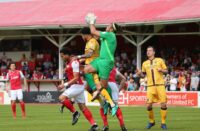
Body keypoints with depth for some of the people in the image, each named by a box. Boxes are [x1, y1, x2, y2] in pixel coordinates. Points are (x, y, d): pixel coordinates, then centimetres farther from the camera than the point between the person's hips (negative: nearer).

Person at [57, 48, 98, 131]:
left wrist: (65, 85, -23)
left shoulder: (74, 62, -17)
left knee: (62, 98, -20)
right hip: (74, 86, 10)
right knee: (82, 107, 8)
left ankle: (74, 113, -8)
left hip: (77, 86, -10)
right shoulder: (68, 63, 12)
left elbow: (76, 78, -21)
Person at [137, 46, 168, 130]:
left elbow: (166, 71, 10)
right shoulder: (145, 63, 15)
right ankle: (151, 121, 15)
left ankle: (163, 123, 4)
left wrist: (161, 70, -10)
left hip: (160, 85, -2)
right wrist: (139, 74, -4)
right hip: (150, 86, 2)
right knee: (148, 105, -6)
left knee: (163, 104, -7)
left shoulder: (160, 60, 8)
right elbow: (143, 75, 18)